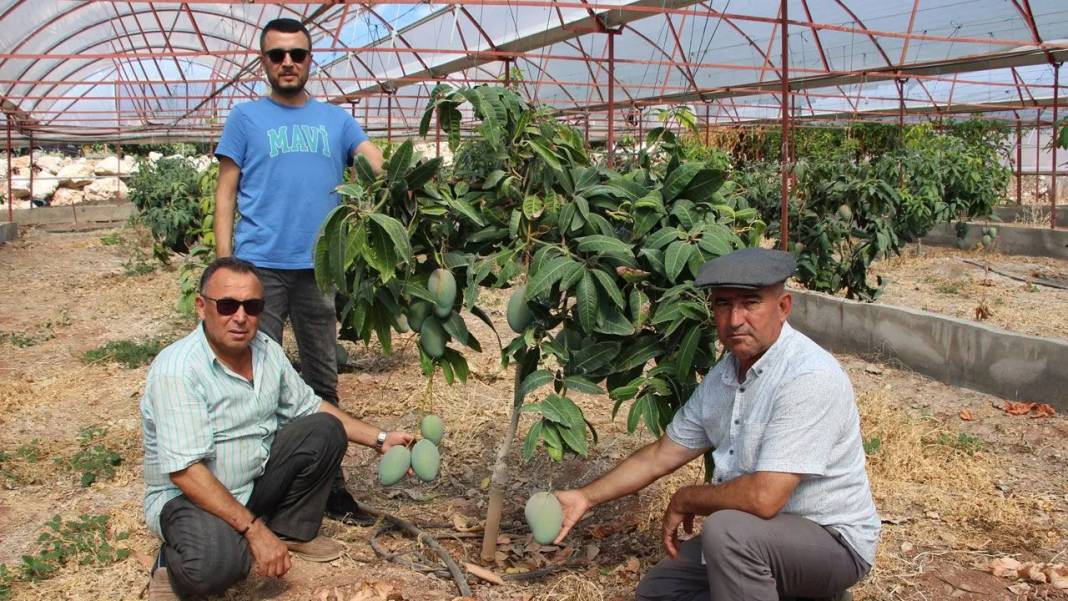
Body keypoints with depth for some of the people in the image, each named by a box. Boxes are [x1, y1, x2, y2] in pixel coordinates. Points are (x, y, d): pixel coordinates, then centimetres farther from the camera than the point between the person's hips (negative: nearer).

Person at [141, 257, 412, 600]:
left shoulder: (267, 350, -4)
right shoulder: (176, 369, -26)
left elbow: (310, 407, 10)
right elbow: (185, 471, -31)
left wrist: (378, 440, 3)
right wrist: (254, 530, -32)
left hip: (255, 481, 7)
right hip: (188, 496, -7)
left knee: (324, 431, -6)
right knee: (217, 561, -37)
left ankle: (291, 532, 9)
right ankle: (175, 565, -1)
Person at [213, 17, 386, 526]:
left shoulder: (335, 119, 12)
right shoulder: (246, 117, 6)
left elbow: (378, 162, -2)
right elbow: (226, 193, 3)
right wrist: (224, 262, -7)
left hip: (319, 268, 3)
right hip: (260, 267, -3)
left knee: (323, 381, 10)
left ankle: (330, 487, 21)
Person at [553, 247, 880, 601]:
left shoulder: (809, 376, -26)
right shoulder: (722, 377, 1)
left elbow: (763, 498, -32)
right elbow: (661, 455, 12)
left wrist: (684, 500, -15)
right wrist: (586, 498, 7)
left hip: (833, 540, -8)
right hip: (755, 538, 9)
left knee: (727, 529, -34)